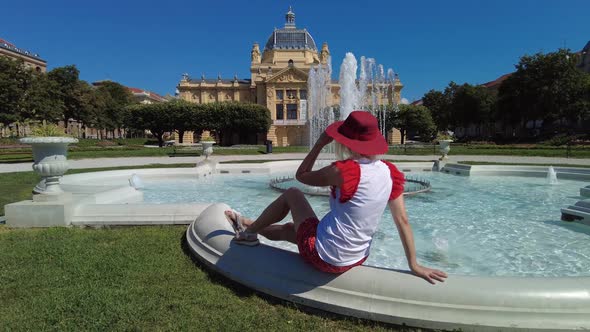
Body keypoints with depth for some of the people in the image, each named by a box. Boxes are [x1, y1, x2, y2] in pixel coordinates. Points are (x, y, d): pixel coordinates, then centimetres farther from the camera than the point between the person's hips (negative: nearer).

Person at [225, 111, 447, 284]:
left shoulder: (344, 171, -23)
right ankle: (249, 226, 50)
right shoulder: (389, 173, -5)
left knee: (291, 194, 13)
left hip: (322, 255, -6)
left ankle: (248, 231, 29)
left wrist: (321, 143, -3)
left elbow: (301, 176, -7)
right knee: (288, 229, 27)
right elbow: (402, 220, -2)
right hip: (355, 260, 7)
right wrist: (414, 266, 5)